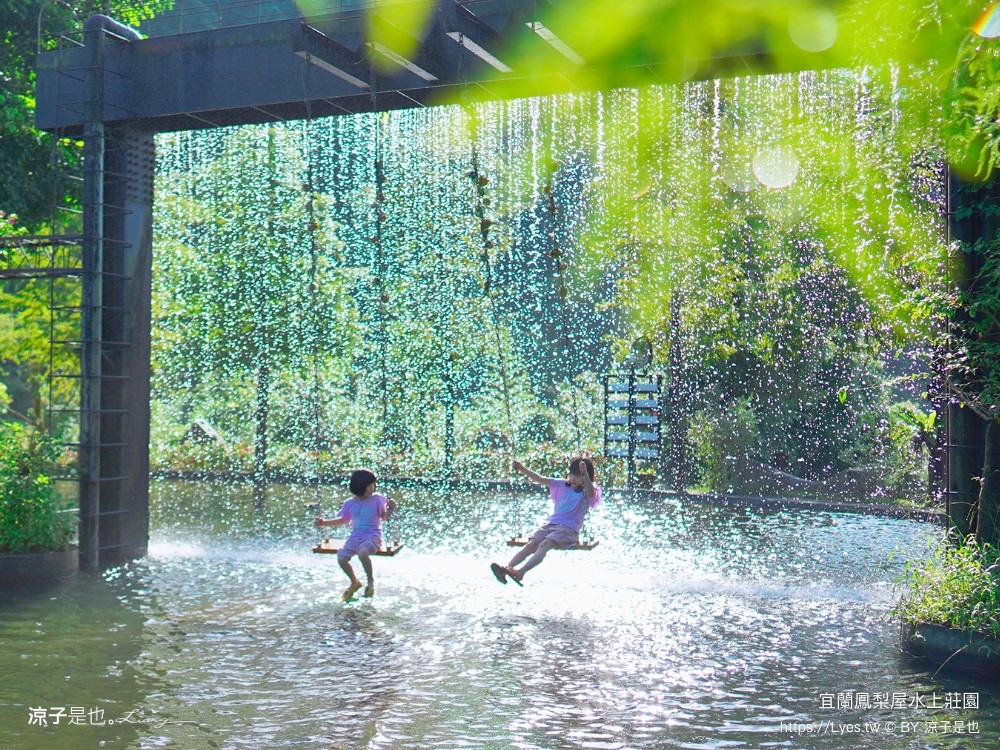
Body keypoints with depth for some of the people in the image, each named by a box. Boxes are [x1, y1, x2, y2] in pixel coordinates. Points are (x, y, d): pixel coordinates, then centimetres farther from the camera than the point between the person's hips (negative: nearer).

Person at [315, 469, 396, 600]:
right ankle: (354, 583, 14)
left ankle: (371, 582, -9)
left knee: (362, 552, -36)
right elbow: (343, 520, 22)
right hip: (355, 537, 4)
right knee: (341, 558, -17)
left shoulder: (377, 499, -1)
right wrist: (324, 523, 14)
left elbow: (383, 517, -5)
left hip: (373, 536, -4)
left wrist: (390, 510, -26)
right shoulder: (349, 503, 8)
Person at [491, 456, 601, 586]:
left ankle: (520, 573, -47)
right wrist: (523, 470, -4)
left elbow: (591, 493, -24)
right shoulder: (563, 485, 18)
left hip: (569, 528, -6)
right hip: (551, 523, 6)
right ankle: (506, 568, -35)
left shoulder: (586, 492, 2)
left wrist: (585, 473, -39)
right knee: (531, 544, -18)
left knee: (544, 545, -29)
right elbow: (541, 480, 9)